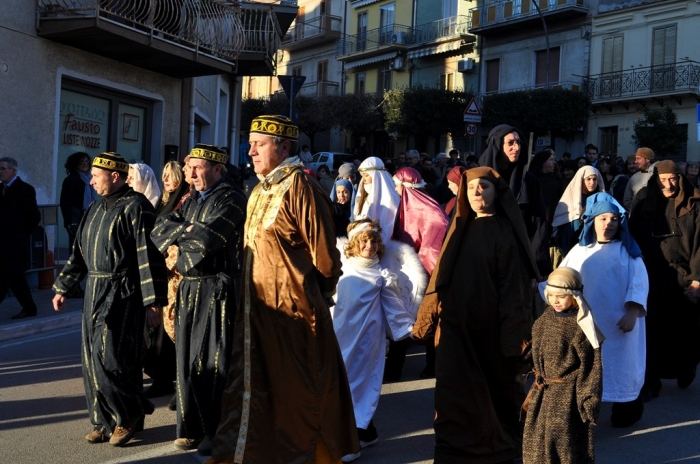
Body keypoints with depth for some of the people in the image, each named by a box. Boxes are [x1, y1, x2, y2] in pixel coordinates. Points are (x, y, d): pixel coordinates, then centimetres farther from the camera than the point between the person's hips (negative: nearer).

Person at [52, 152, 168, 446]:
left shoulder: (135, 207, -11)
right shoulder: (96, 208, 15)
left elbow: (149, 258, -15)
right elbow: (79, 252, 21)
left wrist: (153, 302, -18)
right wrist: (63, 288, 19)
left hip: (122, 295, -8)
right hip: (94, 292, 9)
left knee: (111, 359, -10)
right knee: (93, 361, 9)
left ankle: (129, 416, 10)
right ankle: (105, 422, 20)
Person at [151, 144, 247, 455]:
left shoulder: (231, 201, -9)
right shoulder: (192, 201, 17)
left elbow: (207, 239, -22)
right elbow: (159, 230, 7)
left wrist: (177, 237, -3)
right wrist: (187, 230, -12)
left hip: (218, 291, -8)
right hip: (189, 289, 8)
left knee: (214, 362, -2)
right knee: (188, 360, 10)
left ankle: (217, 433, 7)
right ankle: (192, 427, 20)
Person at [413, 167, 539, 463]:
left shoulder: (505, 230, -6)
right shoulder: (461, 228, 12)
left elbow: (514, 284, -12)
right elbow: (442, 276, 13)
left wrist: (512, 332, -19)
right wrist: (427, 319, 9)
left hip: (489, 324, -5)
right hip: (455, 322, 5)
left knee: (495, 385, 9)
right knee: (457, 390, 5)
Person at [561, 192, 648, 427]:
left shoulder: (627, 251, 5)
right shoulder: (579, 251, 11)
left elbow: (639, 283, -5)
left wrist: (632, 312, -18)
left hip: (618, 323, -2)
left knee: (619, 367, 3)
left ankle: (625, 411, 14)